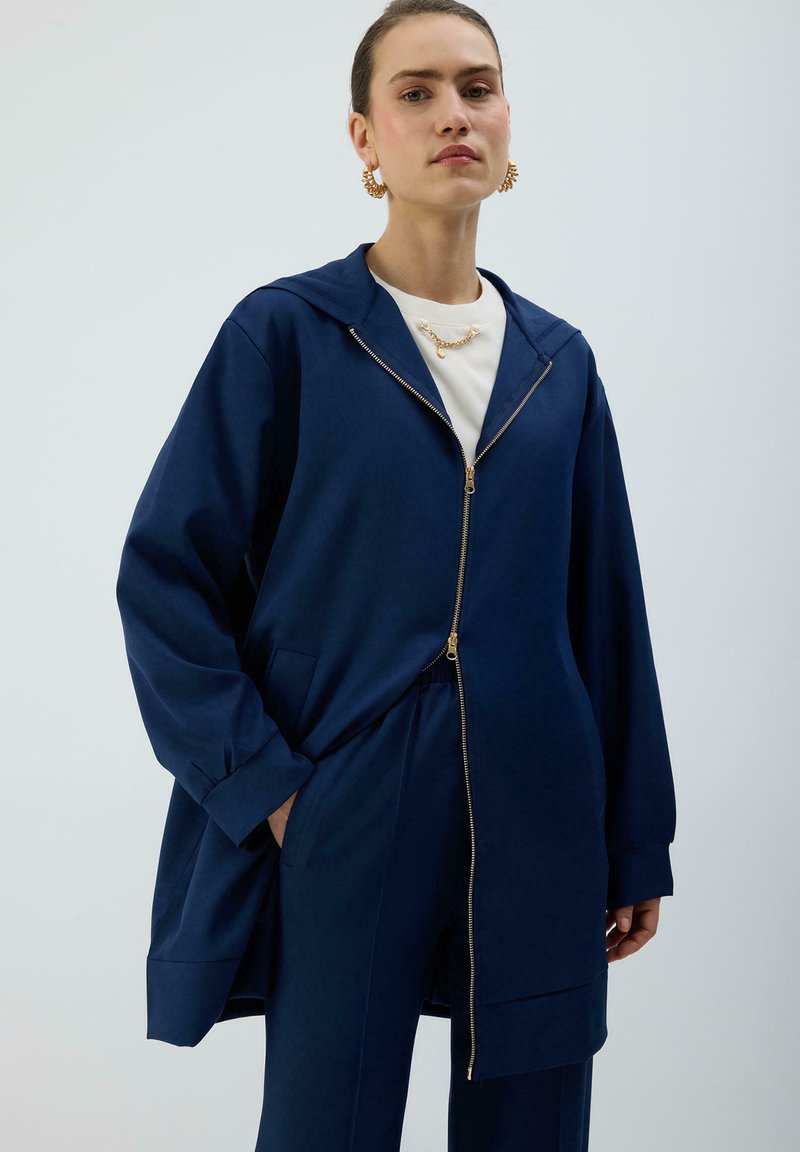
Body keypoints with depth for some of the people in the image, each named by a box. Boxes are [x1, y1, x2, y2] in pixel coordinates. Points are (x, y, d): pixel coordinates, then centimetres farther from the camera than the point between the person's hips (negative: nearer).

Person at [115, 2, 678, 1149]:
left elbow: (607, 613, 10)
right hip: (348, 826, -3)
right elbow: (166, 575, -4)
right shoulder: (286, 333, -3)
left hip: (536, 829, 4)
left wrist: (637, 842, 10)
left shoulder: (558, 361, 9)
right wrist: (262, 785, -11)